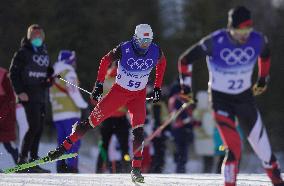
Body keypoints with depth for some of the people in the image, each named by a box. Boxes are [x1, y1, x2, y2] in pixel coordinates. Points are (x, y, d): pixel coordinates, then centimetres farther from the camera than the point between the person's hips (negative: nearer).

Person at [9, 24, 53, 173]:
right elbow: (13, 72, -6)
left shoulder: (44, 53, 16)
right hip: (29, 96, -7)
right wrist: (20, 91, -14)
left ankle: (33, 161, 11)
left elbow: (49, 72, 22)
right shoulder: (23, 53, -3)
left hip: (42, 97, 7)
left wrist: (50, 80, -1)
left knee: (39, 129, 6)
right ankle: (22, 159, -12)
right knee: (34, 126, -15)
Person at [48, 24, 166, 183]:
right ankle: (65, 146, 6)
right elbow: (106, 61, -5)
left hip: (139, 95, 1)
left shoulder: (156, 52, -14)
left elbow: (162, 63, 9)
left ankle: (136, 169, -11)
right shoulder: (124, 49, -22)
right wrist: (99, 84, -5)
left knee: (138, 130, -17)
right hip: (119, 91, -1)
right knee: (94, 119, -4)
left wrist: (158, 87, 9)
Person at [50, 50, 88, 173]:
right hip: (70, 113, -8)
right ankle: (72, 167, -19)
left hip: (57, 114, 8)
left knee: (62, 141, 12)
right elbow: (73, 91, -15)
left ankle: (61, 167, 9)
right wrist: (82, 104, -7)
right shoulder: (68, 72, -7)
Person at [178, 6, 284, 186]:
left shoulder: (258, 40, -14)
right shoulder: (215, 42, -24)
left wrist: (263, 79, 20)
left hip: (245, 97, 3)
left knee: (261, 144, 2)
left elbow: (265, 54, 13)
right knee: (234, 147, -16)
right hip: (220, 98, -3)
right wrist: (186, 89, -6)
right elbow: (185, 60, -10)